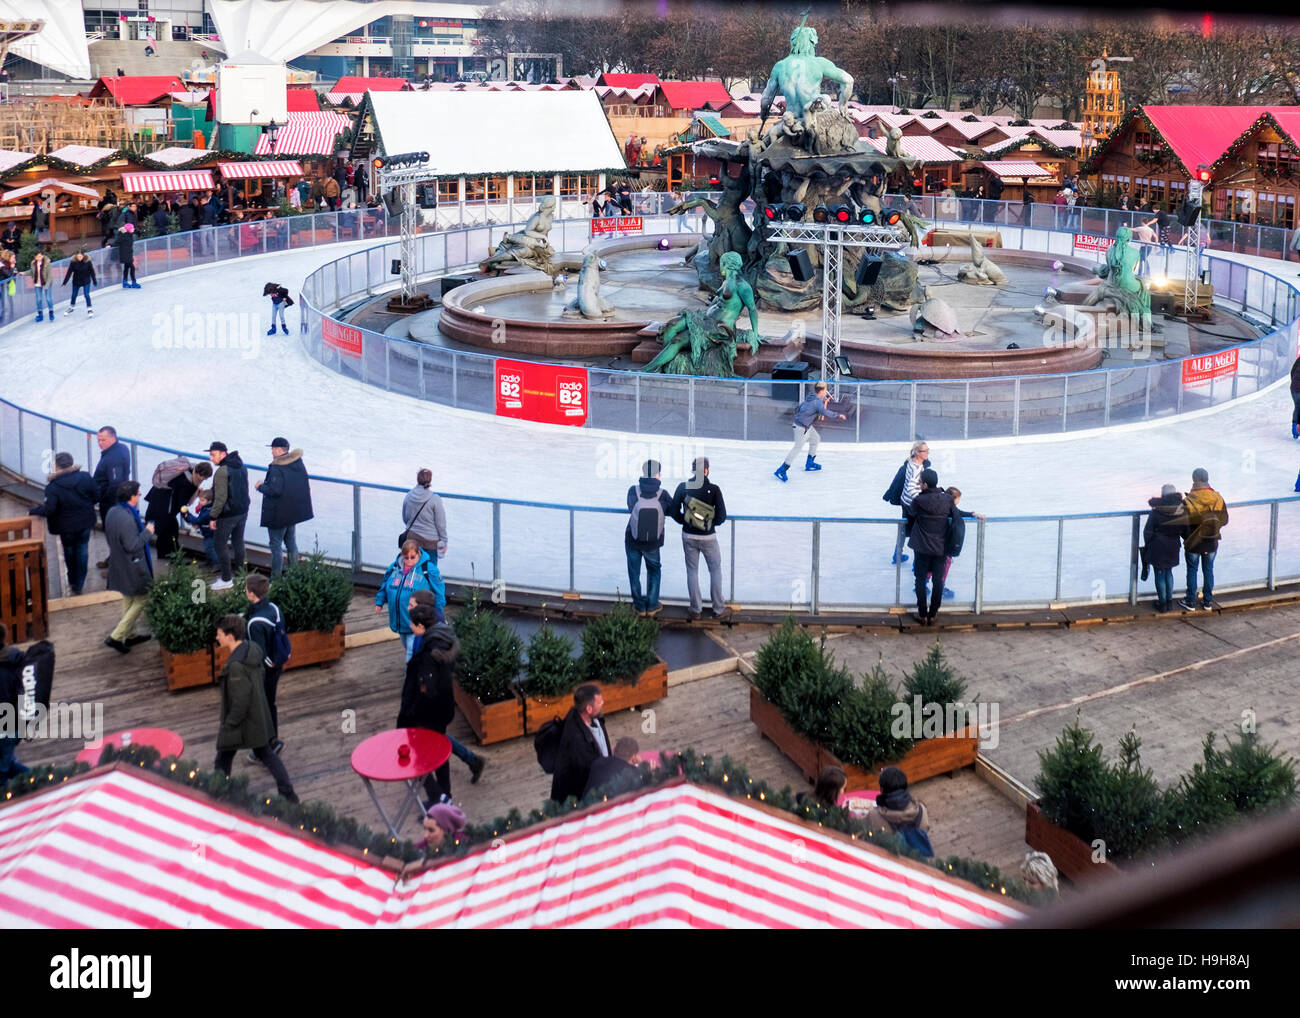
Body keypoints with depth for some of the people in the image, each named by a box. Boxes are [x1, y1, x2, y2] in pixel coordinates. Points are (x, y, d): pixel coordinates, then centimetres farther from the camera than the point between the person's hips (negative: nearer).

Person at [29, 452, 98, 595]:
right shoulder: (85, 477, -12)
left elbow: (48, 509, -25)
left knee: (69, 551, 21)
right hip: (85, 522, 2)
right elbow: (96, 495, -4)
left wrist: (34, 510, -7)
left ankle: (73, 582, 37)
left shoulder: (53, 487, -22)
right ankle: (78, 585, 14)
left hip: (67, 526, -2)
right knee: (82, 550, 13)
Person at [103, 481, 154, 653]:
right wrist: (147, 532, -15)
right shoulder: (127, 518, -28)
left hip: (118, 565, 10)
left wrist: (140, 527, 12)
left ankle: (129, 635, 34)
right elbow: (132, 546, -28)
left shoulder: (112, 512, 2)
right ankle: (116, 636, 1)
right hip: (133, 567, -10)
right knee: (142, 599, 4)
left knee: (128, 599, 22)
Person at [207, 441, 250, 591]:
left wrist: (213, 517, -16)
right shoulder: (241, 466, 5)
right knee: (238, 542, 18)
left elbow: (221, 498, -23)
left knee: (220, 545, 3)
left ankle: (226, 579, 7)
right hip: (243, 511, 8)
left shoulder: (222, 471, -22)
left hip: (228, 515, -8)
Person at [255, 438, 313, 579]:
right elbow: (305, 485, 12)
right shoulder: (298, 463, 4)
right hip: (294, 511, 8)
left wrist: (261, 487, -11)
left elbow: (275, 490, -27)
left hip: (278, 513, -8)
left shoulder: (276, 468, -22)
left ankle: (276, 578, 7)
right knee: (291, 543, 18)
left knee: (276, 546, 2)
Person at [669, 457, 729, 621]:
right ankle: (719, 609, 18)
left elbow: (674, 512, -3)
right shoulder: (714, 489, -13)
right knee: (715, 571, 13)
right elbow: (722, 516, -12)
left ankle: (695, 610, 19)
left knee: (692, 571, 14)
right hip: (708, 537, -2)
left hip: (688, 536, 2)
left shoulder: (683, 487, -6)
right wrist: (712, 523, 8)